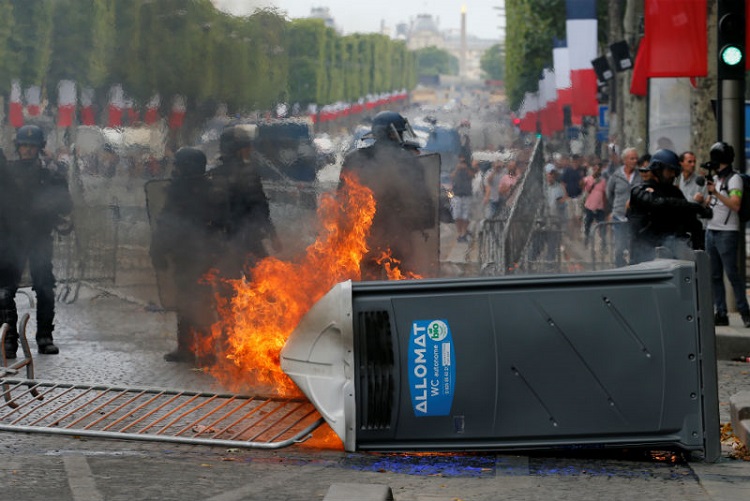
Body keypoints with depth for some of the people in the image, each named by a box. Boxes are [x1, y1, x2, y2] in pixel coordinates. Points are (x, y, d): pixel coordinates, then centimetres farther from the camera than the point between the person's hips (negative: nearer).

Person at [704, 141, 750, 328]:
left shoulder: (734, 178, -7)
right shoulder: (714, 179, 17)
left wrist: (716, 193, -25)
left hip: (727, 232, -8)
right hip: (711, 230, 8)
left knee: (732, 273, -9)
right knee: (714, 275, 5)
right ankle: (721, 314, 8)